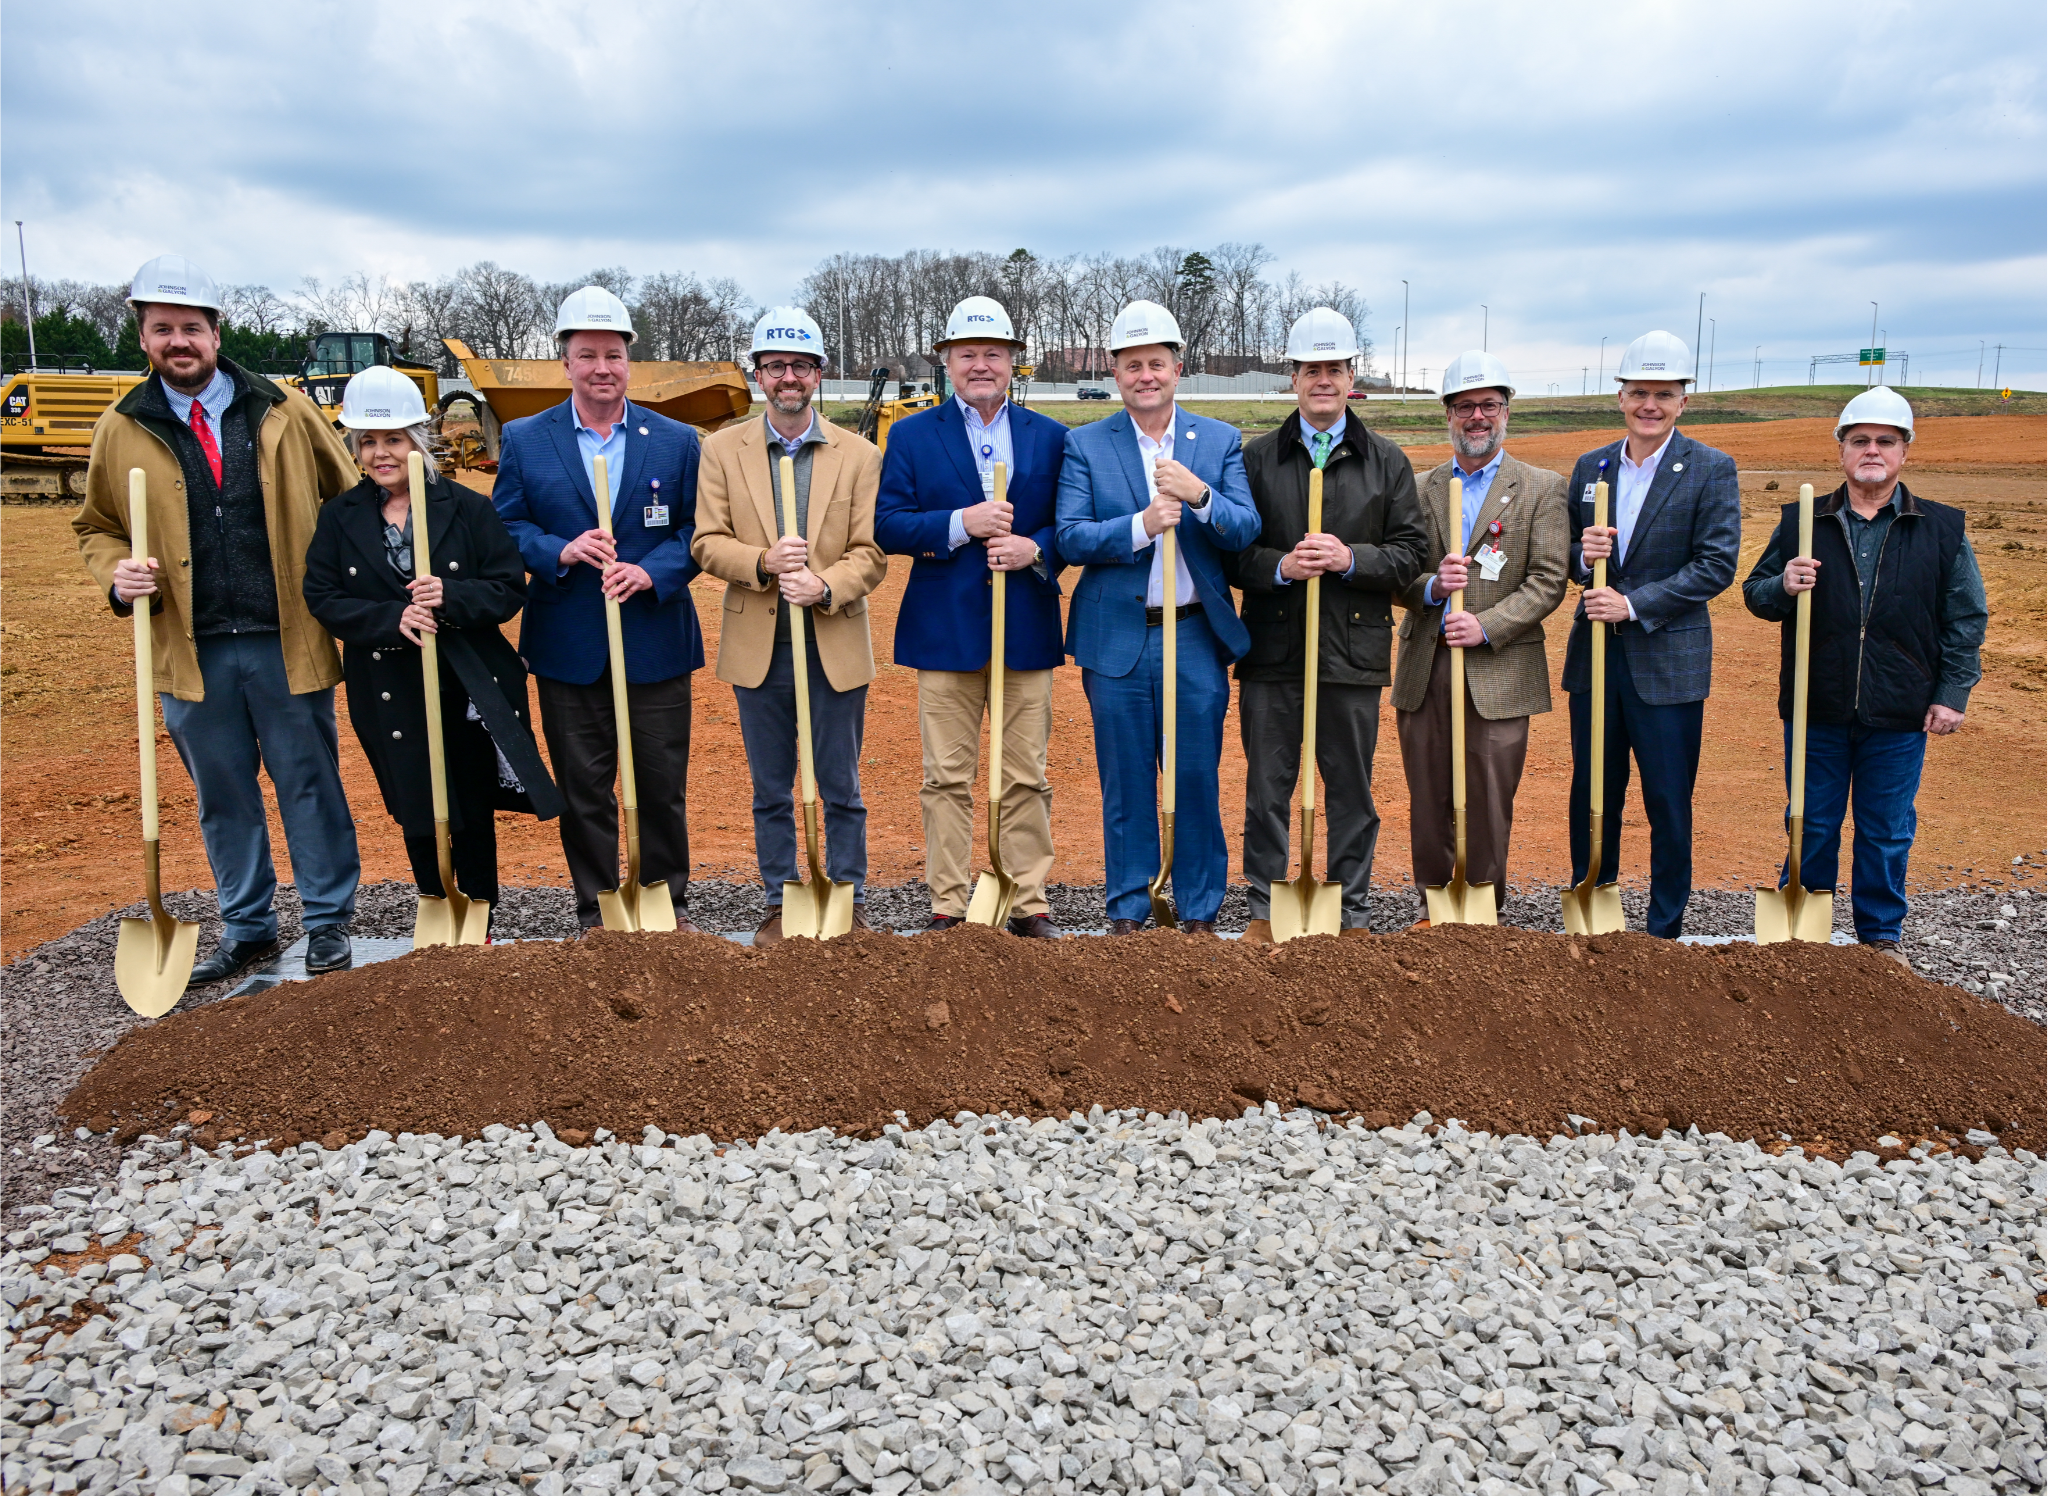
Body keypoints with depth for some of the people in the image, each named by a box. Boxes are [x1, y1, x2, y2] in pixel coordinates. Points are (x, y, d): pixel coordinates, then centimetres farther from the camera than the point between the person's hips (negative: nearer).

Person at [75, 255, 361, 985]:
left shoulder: (286, 411, 1)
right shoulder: (121, 430, 5)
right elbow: (95, 527, 16)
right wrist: (117, 573, -6)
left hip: (287, 643, -2)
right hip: (190, 649, 2)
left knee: (310, 786, 7)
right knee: (222, 797, 12)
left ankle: (327, 922, 21)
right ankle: (246, 927, 27)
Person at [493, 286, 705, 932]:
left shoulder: (677, 441, 4)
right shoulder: (523, 440, 5)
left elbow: (699, 529, 3)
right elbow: (505, 528, 4)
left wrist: (653, 570, -15)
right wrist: (559, 552, -15)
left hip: (656, 642, 0)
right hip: (568, 647, 0)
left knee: (662, 784, 7)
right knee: (583, 789, 8)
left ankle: (669, 906, 24)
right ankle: (597, 913, 21)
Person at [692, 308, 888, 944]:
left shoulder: (859, 455, 2)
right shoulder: (722, 449, 4)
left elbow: (871, 553, -2)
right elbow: (707, 543, -1)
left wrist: (824, 587, -20)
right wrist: (763, 563, -20)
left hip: (835, 647, -1)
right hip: (758, 647, 1)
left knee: (841, 790, 7)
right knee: (770, 790, 11)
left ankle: (849, 903, 21)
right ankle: (780, 904, 24)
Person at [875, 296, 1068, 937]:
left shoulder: (1051, 437, 10)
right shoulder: (912, 436, 7)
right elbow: (886, 525, -2)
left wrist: (1034, 548, -13)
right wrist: (961, 523, -15)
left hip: (1027, 629, 1)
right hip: (945, 631, -1)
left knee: (1027, 778, 5)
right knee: (947, 778, 3)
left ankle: (1029, 904, 15)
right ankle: (948, 904, 13)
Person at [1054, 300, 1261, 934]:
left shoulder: (1221, 441, 6)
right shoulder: (1085, 445, 3)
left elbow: (1246, 531, -4)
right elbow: (1071, 538, -7)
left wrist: (1199, 495, -22)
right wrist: (1142, 525, -21)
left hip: (1196, 636, 1)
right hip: (1117, 639, 0)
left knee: (1197, 781, 7)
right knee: (1125, 785, 8)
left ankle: (1200, 911, 21)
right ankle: (1127, 910, 22)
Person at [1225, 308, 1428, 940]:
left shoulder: (1386, 461, 10)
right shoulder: (1257, 459, 8)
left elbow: (1411, 551, 5)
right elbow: (1230, 552, 5)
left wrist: (1351, 559, -12)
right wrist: (1279, 567, -14)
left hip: (1354, 649, 0)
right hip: (1271, 649, 0)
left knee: (1352, 789, 7)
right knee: (1267, 787, 5)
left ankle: (1351, 914, 19)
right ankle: (1265, 910, 17)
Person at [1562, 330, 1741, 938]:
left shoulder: (1712, 470, -4)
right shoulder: (1590, 467, 9)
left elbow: (1717, 565, -11)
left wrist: (1635, 605, -18)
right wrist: (1583, 554, -11)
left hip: (1668, 662, -4)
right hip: (1595, 657, 4)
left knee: (1669, 803, 4)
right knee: (1591, 796, 12)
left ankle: (1665, 929, 17)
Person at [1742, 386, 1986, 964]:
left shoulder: (1943, 528, 3)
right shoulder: (1800, 522, 4)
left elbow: (1965, 619, 6)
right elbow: (1754, 593, 8)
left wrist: (1952, 694, 1)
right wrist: (1783, 588, -15)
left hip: (1898, 718, 0)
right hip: (1816, 710, 0)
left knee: (1887, 834, 10)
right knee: (1812, 828, 11)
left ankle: (1881, 935, 27)